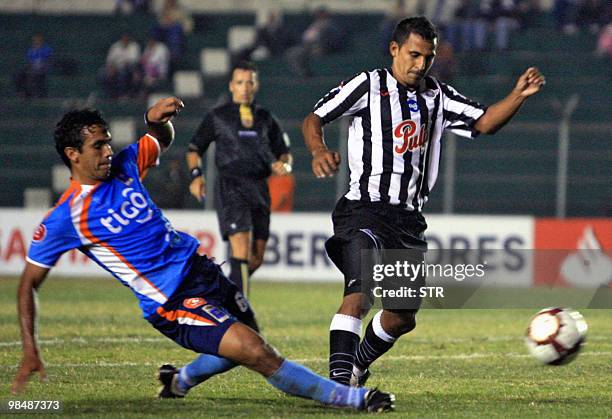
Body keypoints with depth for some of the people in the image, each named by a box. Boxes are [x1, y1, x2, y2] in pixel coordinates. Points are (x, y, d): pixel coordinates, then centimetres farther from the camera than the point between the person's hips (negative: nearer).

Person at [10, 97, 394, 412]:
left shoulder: (124, 166, 3)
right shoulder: (64, 219, -13)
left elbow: (164, 140, 22)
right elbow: (29, 282, -7)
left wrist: (157, 119, -3)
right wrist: (31, 350, -14)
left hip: (200, 268, 8)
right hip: (172, 303, -8)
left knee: (249, 349, 21)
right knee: (258, 354, -20)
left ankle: (180, 381, 44)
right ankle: (348, 398, -15)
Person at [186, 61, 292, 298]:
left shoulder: (265, 119, 16)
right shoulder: (217, 117, 7)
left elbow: (285, 153, 22)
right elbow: (194, 149, 12)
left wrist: (283, 165, -1)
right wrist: (196, 175, -5)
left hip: (259, 189, 5)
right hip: (231, 187, -5)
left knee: (256, 259, 4)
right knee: (241, 249, -19)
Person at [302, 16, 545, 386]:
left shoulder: (437, 96, 15)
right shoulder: (369, 86, -1)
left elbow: (484, 122, 12)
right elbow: (314, 118, -3)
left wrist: (519, 96, -5)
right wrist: (319, 151, -23)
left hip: (409, 219, 6)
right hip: (365, 211, -6)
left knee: (403, 317, 11)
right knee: (359, 296, -27)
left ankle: (357, 367, 34)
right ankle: (340, 377, -31)